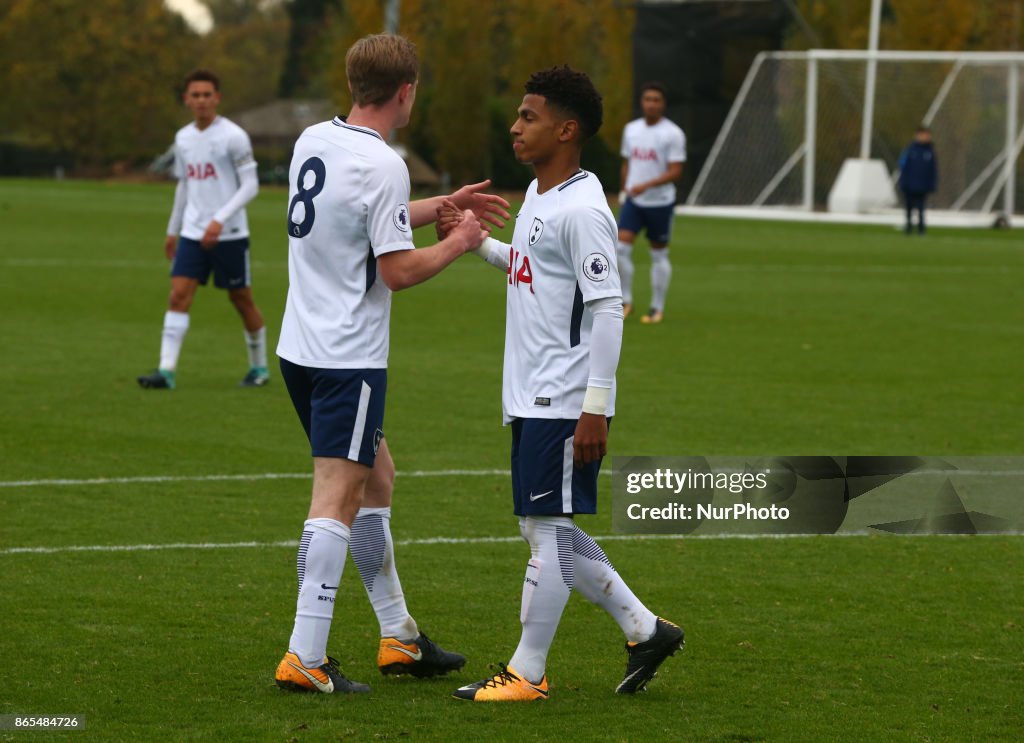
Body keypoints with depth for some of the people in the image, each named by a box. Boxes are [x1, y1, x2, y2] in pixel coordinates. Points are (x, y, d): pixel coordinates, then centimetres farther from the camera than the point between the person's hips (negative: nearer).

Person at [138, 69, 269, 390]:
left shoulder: (233, 136, -9)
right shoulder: (183, 138, 10)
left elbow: (250, 185, -11)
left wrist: (220, 220, -20)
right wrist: (172, 230, 22)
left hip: (229, 234, -5)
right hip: (192, 233, 5)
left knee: (241, 299, 6)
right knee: (178, 294, -9)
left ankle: (259, 367, 24)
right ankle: (167, 372, -15)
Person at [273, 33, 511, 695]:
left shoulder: (315, 141, 8)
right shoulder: (382, 165, -18)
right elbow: (399, 270, -16)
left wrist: (445, 205, 25)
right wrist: (459, 244, 0)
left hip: (301, 345, 9)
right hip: (349, 359, -9)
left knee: (375, 479, 19)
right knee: (337, 499, -8)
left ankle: (399, 638, 28)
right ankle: (305, 659, -10)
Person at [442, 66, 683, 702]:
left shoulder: (582, 210, -17)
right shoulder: (539, 196, 13)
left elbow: (609, 308, -19)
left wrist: (595, 406, -21)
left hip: (565, 402, -10)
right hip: (532, 397, 10)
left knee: (549, 529, -3)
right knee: (548, 531, 13)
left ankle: (527, 673, 3)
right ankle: (645, 631, 22)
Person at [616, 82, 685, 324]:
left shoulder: (673, 134, -9)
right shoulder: (631, 129, 8)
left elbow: (675, 172, -14)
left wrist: (646, 186, -25)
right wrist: (623, 191, 18)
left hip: (660, 202, -4)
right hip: (633, 201, 4)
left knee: (659, 254, 5)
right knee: (621, 247, -11)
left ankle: (657, 308, 14)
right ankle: (625, 302, 0)